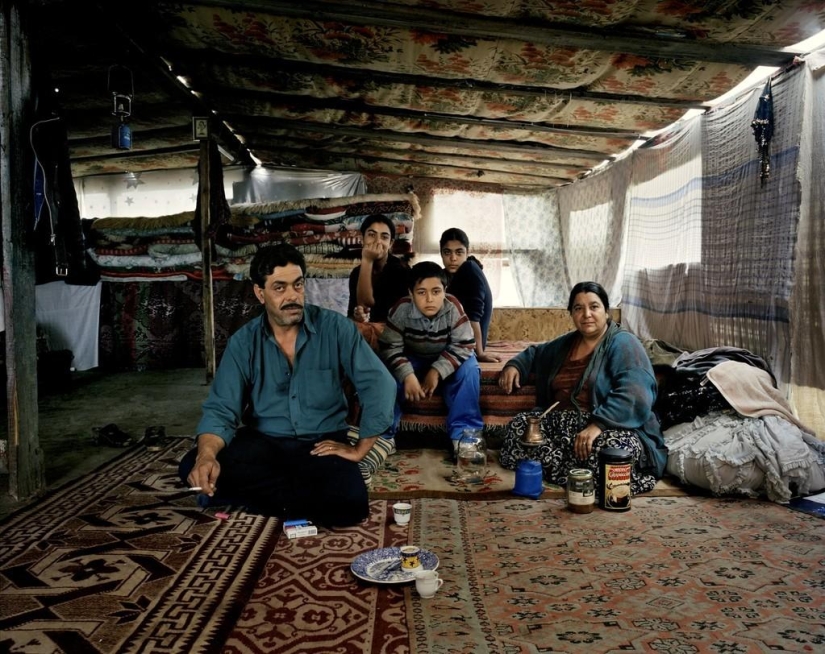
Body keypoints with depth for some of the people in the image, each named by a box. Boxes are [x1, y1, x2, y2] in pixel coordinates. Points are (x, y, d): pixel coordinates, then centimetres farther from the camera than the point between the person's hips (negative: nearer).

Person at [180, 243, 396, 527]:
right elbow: (220, 409, -9)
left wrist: (359, 449, -14)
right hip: (264, 443, 2)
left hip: (322, 444, -2)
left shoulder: (335, 328, -9)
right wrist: (207, 455, -30)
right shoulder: (243, 342, -3)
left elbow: (380, 384, -13)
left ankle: (262, 492, -6)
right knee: (193, 466, -25)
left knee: (349, 503, -32)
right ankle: (306, 497, -13)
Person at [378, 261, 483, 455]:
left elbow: (463, 345, -23)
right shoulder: (401, 310, -25)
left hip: (446, 359, 0)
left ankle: (463, 433, -21)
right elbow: (389, 347, -22)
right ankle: (383, 433, -15)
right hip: (412, 360, 0)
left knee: (469, 369, -30)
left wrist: (437, 371, -33)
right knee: (387, 372, -28)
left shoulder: (453, 308, -26)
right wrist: (407, 375, -36)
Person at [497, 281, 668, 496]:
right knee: (518, 427, -19)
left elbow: (633, 395, -22)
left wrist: (598, 424, -34)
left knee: (615, 447, -41)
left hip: (610, 427, -7)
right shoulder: (566, 343, 17)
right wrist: (514, 365, 13)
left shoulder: (623, 344, -6)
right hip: (560, 421, 7)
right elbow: (535, 353, 37)